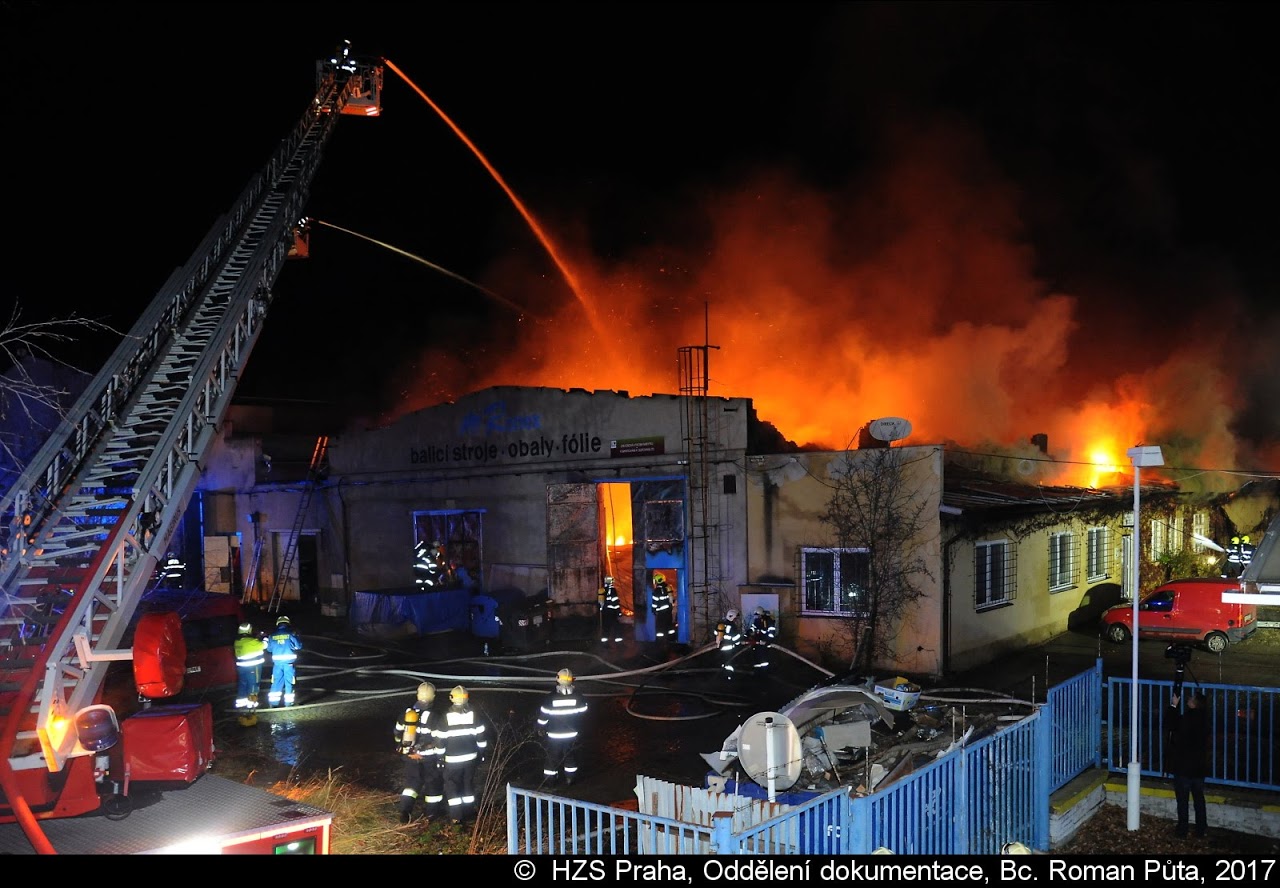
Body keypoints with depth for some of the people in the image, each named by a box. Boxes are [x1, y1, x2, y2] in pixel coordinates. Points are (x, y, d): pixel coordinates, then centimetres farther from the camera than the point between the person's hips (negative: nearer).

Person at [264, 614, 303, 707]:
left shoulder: (273, 635, 2)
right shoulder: (290, 634, -6)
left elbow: (269, 648, 11)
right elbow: (299, 646, -2)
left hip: (277, 662, 3)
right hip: (289, 662, -3)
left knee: (276, 682, 10)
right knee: (289, 682, 5)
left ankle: (273, 702, 8)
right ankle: (288, 702, 7)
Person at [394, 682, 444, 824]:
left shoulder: (408, 712, -1)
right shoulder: (432, 715, -18)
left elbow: (398, 731, 11)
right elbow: (438, 738, -17)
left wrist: (400, 746, 27)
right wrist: (440, 755, -7)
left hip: (410, 754, 5)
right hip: (428, 756, -5)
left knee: (412, 781, 16)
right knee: (433, 781, 13)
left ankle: (405, 810, 0)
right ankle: (430, 811, 22)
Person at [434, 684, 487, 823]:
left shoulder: (446, 717, -12)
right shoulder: (473, 714, -3)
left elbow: (440, 739, -8)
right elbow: (481, 736, 3)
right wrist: (481, 753, 15)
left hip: (453, 759, -3)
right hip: (470, 757, 3)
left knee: (452, 785, 7)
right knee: (468, 783, 17)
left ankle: (456, 816, 2)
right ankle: (468, 812, 24)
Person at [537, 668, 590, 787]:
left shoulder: (550, 699, -20)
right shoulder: (577, 699, -14)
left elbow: (543, 717, -12)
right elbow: (583, 714, 1)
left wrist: (542, 730, 5)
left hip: (554, 736, -1)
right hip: (572, 735, 2)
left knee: (552, 757, 15)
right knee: (570, 756, 19)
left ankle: (550, 780, 25)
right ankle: (570, 779, 30)